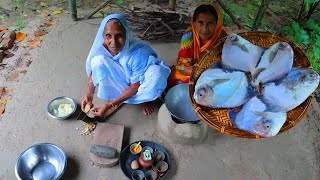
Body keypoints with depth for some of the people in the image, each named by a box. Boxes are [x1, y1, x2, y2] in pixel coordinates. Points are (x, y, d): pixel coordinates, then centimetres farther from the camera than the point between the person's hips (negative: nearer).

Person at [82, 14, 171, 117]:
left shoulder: (138, 52, -34)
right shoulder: (102, 47, -23)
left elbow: (134, 87, -25)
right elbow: (94, 70, -7)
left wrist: (110, 105, -29)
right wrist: (89, 94, -23)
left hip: (139, 84, -2)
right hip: (117, 83, 2)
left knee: (157, 72, -35)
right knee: (98, 61, -24)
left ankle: (144, 98, -2)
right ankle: (112, 97, -5)